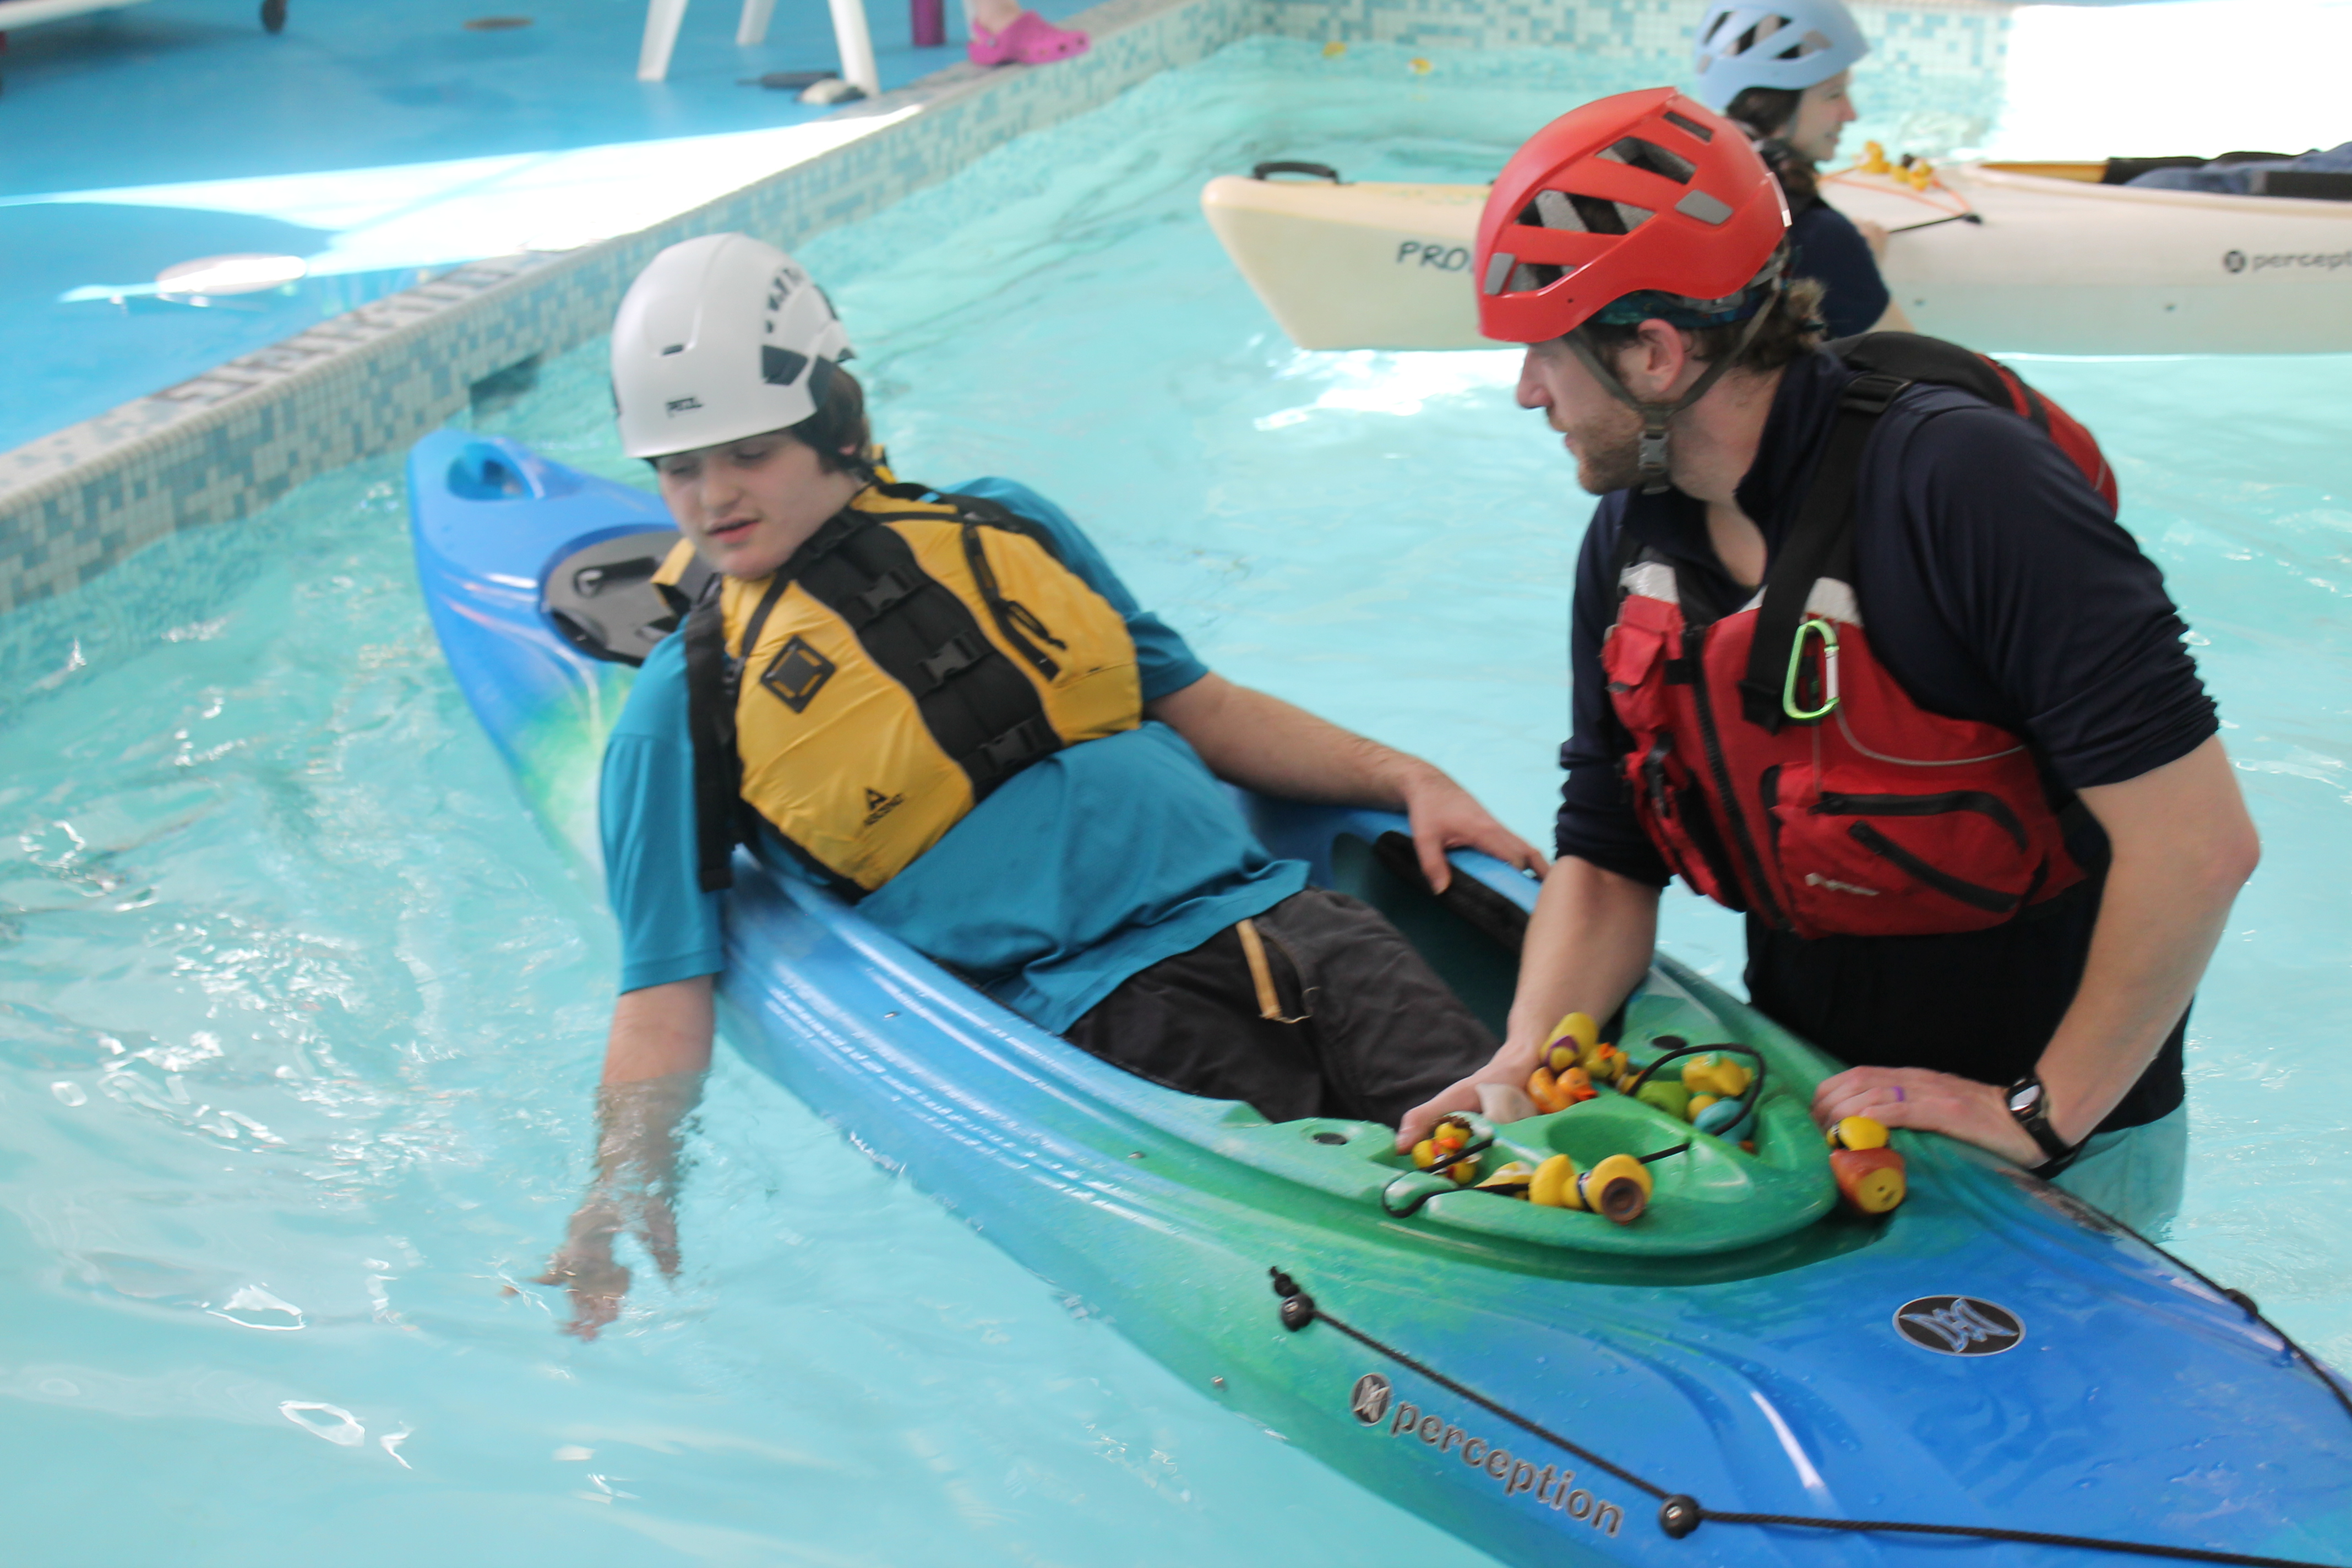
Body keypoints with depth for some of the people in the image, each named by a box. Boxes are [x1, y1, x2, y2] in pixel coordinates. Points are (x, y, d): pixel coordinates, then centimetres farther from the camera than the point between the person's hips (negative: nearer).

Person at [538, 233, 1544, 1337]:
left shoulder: (1001, 529, 20)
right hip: (1090, 1008, -4)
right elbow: (665, 990, 6)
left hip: (1273, 907, 4)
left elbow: (1196, 706, 25)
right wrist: (629, 1185, -11)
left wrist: (1406, 780, 12)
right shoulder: (689, 707, 9)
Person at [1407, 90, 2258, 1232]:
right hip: (1807, 1107, 6)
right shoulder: (1627, 545, 1)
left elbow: (2198, 841, -26)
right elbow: (1604, 861, 6)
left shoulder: (1959, 481, -23)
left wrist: (2041, 1114, -21)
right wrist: (1528, 1061, -12)